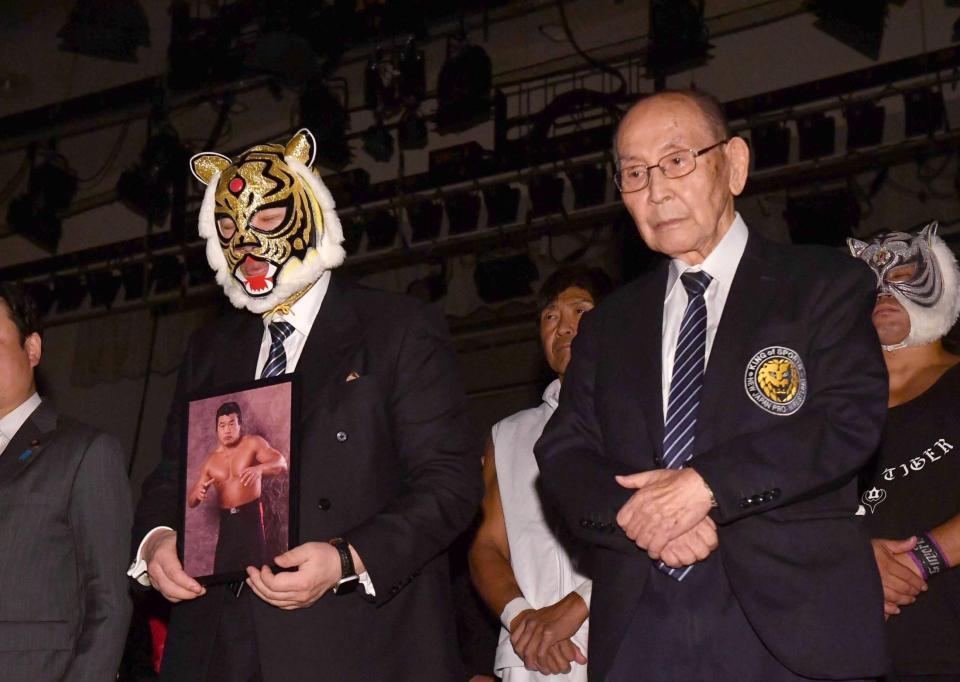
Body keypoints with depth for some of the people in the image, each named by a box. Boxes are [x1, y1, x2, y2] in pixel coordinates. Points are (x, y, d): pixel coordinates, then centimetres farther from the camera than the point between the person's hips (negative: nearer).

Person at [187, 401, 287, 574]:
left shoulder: (253, 443, 0)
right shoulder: (211, 461, 11)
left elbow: (281, 463, -14)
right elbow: (190, 501, 14)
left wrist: (259, 469, -35)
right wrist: (197, 494, -12)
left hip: (251, 515, -4)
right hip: (227, 520, 4)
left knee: (256, 567, -13)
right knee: (222, 571, -1)